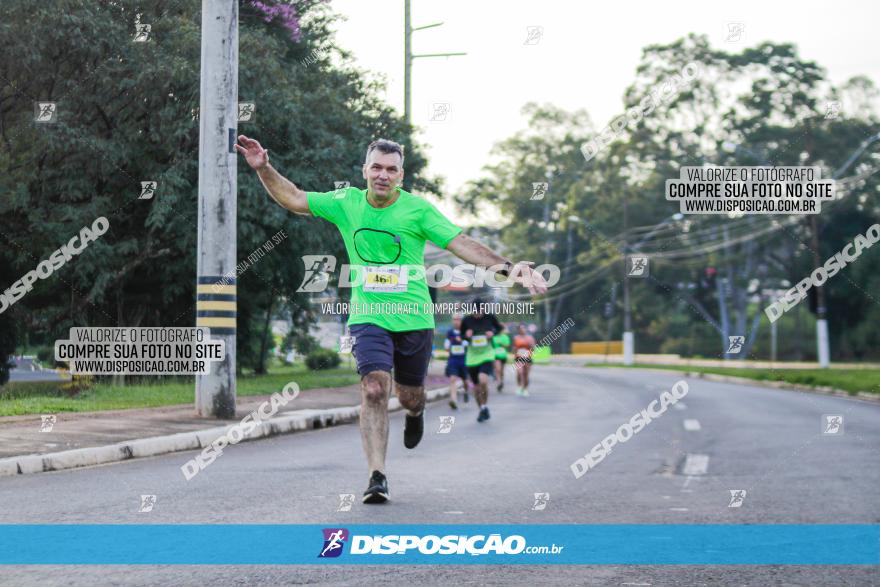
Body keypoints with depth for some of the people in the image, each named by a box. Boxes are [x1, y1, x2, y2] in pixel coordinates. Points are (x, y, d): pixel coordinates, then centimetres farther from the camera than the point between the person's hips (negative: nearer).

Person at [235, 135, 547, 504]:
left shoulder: (418, 210, -7)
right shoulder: (346, 203, 1)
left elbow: (461, 244, -13)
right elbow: (293, 198, 7)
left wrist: (505, 267, -25)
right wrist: (263, 169, -5)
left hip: (414, 317, 0)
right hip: (368, 316, 0)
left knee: (409, 396, 12)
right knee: (374, 389, -19)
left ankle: (415, 412, 52)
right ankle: (377, 477, -17)